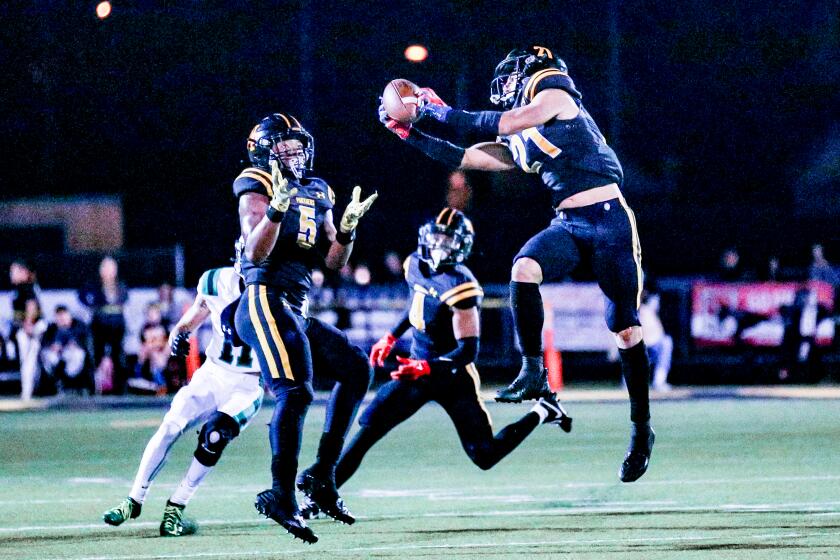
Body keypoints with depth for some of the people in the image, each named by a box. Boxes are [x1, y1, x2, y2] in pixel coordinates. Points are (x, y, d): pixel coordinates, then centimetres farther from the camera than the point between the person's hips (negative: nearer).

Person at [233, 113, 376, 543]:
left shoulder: (317, 193, 20)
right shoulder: (258, 186, -1)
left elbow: (333, 262, 17)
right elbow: (256, 253, -14)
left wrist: (347, 229, -1)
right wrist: (277, 206, -27)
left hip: (296, 312, 9)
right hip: (266, 301, -9)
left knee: (355, 368, 7)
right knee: (294, 393, -21)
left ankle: (322, 475, 7)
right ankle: (282, 496, -23)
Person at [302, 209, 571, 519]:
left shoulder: (459, 285, -23)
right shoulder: (416, 265, 0)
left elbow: (468, 350, -23)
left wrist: (427, 368, -34)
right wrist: (391, 337, 20)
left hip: (452, 375, -6)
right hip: (419, 368, 6)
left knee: (484, 456, -3)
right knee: (369, 428, -12)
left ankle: (541, 412, 19)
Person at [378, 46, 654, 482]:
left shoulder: (555, 95, -3)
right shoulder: (518, 147, 17)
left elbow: (499, 125, -13)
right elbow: (462, 158, 18)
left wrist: (442, 112, -6)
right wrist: (407, 132, 15)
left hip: (609, 220, -7)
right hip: (567, 225, 7)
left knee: (626, 330, -1)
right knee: (524, 268, -24)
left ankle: (642, 429, 10)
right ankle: (533, 373, -19)